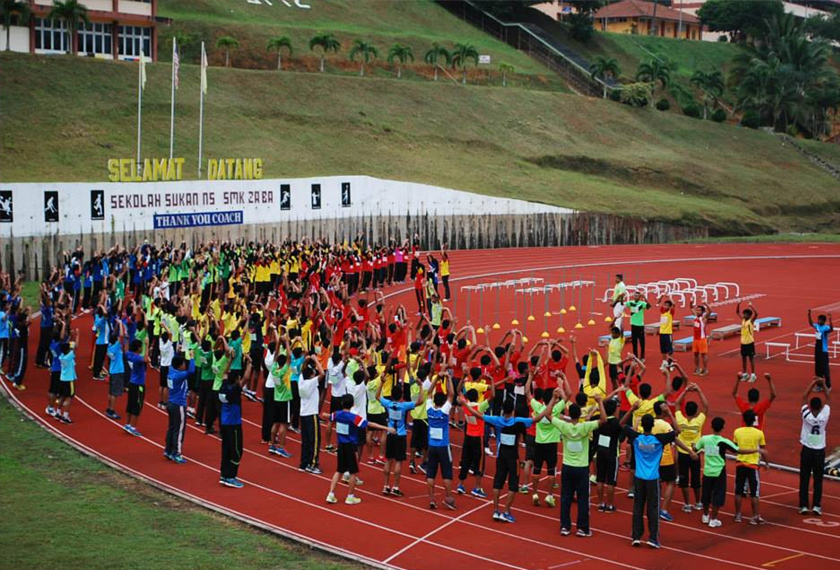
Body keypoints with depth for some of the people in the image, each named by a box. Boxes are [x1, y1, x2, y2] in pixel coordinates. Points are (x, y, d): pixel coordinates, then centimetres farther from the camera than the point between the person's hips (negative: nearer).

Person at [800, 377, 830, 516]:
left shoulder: (806, 416, -11)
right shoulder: (824, 416, -11)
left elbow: (804, 397, -1)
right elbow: (828, 399, 0)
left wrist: (812, 384, 3)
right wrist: (823, 384, 5)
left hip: (807, 451, 0)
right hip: (820, 452, 0)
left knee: (804, 480, 5)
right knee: (818, 481, 6)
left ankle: (803, 505, 3)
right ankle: (816, 506, 2)